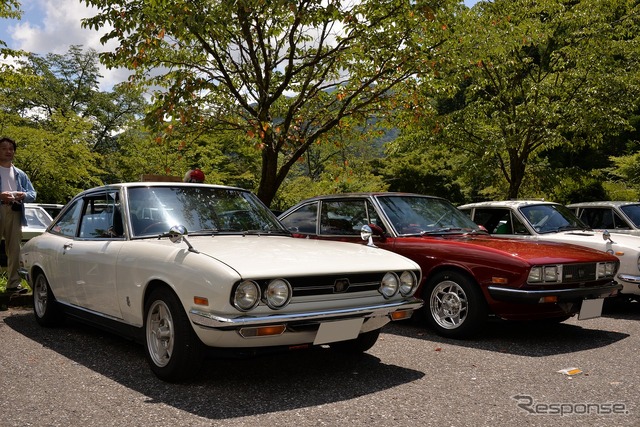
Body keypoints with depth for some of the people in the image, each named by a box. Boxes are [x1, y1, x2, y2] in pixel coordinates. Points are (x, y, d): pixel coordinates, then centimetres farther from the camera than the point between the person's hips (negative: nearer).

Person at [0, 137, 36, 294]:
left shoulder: (19, 174, 21)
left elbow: (33, 194, 17)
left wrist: (24, 195, -5)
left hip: (15, 212, 4)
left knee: (14, 249, 3)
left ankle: (13, 283, 7)